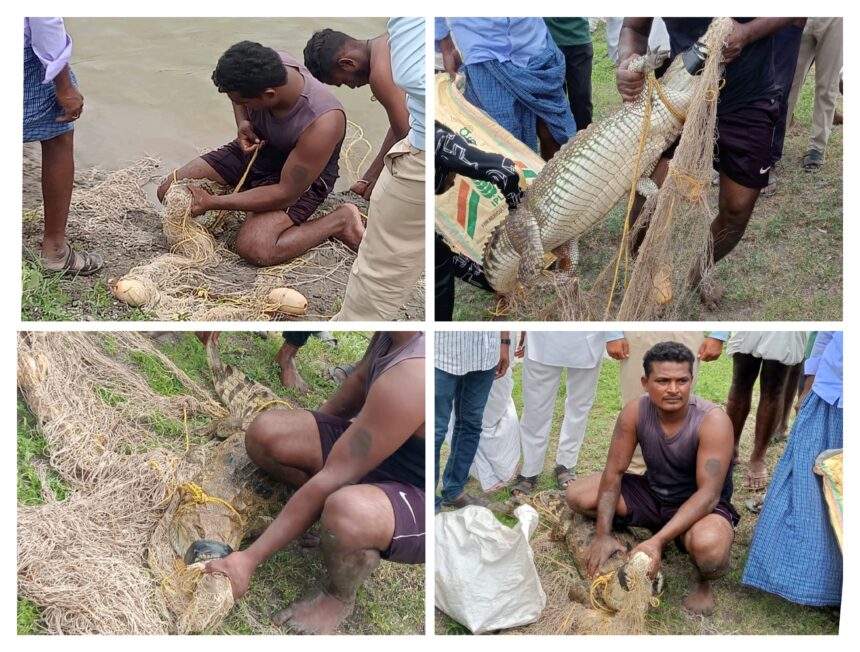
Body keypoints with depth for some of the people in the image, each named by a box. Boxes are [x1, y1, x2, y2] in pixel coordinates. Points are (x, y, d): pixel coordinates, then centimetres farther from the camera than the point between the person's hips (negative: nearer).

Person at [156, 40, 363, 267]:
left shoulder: (321, 124, -38)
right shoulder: (265, 67, -23)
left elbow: (285, 194, -29)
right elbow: (239, 92, 6)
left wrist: (211, 202, -27)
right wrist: (242, 122, -15)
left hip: (301, 177, -6)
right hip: (255, 148, 6)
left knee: (254, 249, -30)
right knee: (169, 192, -5)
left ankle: (340, 221, -10)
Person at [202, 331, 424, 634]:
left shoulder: (409, 377, -37)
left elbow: (332, 482, -32)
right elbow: (361, 379, 12)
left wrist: (250, 558, -26)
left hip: (422, 501, -7)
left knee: (348, 512, -40)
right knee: (264, 432, -4)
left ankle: (339, 597, -7)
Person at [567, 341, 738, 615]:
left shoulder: (713, 421, -28)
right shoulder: (634, 412, -16)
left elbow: (708, 493, -31)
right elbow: (614, 472, -11)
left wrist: (658, 541, -41)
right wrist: (603, 535, -22)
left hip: (701, 506, -5)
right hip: (653, 494, 5)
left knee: (707, 545, -40)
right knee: (577, 495, -11)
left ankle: (703, 580, -2)